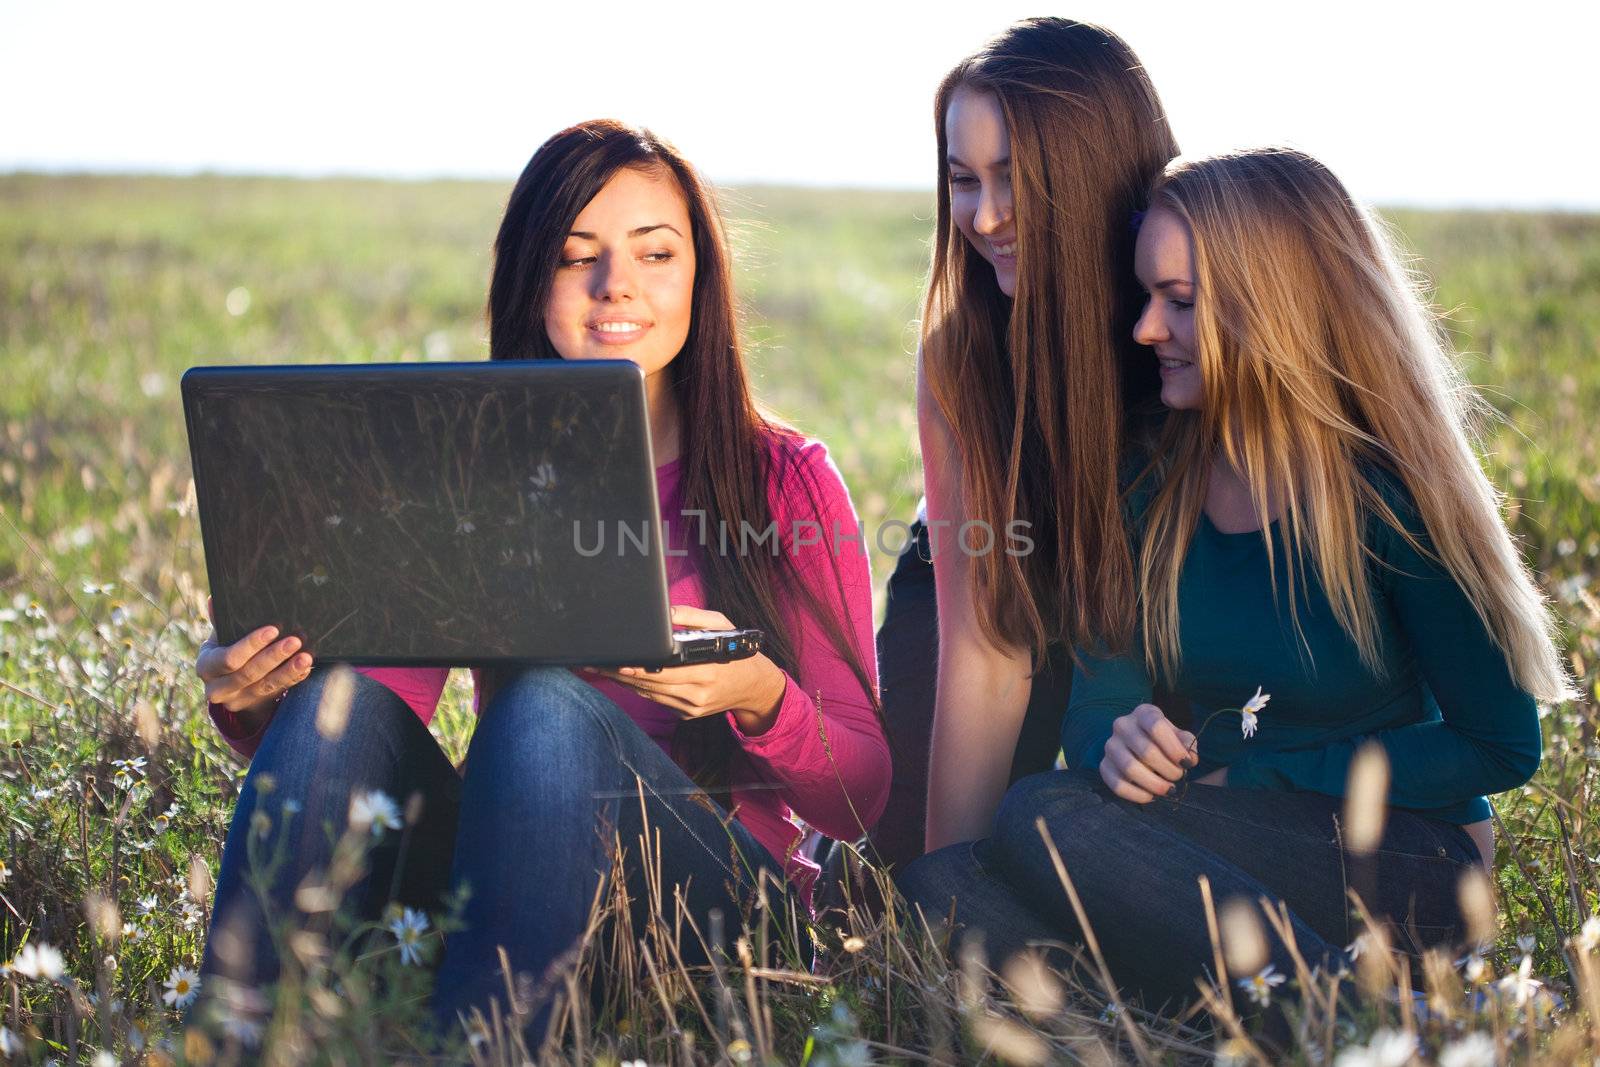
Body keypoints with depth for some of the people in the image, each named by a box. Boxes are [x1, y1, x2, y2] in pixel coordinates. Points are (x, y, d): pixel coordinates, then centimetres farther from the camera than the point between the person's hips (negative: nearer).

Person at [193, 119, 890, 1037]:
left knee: (548, 707, -32)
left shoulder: (786, 478, 5)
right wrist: (254, 708, -21)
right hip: (495, 883, 2)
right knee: (339, 699, -25)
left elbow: (860, 799, 1)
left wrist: (759, 695, -21)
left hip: (724, 895, -2)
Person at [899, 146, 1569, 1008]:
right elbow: (1100, 682, 6)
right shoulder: (1152, 483, 5)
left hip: (1403, 863, -6)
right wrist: (1113, 742, -21)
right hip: (1221, 846, 6)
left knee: (1045, 819, -30)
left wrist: (1251, 780, -12)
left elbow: (1499, 748, -6)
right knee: (937, 888, -23)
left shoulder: (1392, 501, -11)